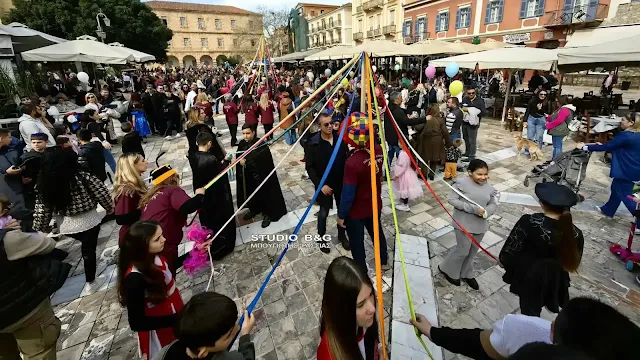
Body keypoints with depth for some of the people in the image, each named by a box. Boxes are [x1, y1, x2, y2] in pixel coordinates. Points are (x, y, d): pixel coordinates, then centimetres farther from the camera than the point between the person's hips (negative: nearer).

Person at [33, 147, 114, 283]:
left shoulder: (44, 184, -11)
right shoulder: (84, 177, -21)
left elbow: (42, 211, -5)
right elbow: (102, 194, -13)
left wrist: (39, 231, 9)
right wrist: (110, 208, 5)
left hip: (66, 227, 3)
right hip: (89, 222, -3)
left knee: (86, 246, 30)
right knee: (88, 250, 14)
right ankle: (90, 278, 30)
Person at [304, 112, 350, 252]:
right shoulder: (313, 143, -15)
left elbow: (347, 159, 1)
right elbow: (309, 167, -12)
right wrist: (320, 185, -17)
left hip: (341, 182, 3)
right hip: (324, 185, -3)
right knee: (324, 212, 13)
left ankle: (342, 235, 42)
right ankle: (321, 238, 37)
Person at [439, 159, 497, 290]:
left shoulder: (489, 188, -1)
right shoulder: (461, 183, -16)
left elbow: (494, 205, 7)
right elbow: (452, 200, -17)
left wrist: (486, 211, -17)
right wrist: (473, 209, -23)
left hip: (480, 225, 6)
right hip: (464, 224, -5)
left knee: (472, 251, 19)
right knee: (463, 250, 3)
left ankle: (466, 274, 41)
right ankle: (447, 269, 27)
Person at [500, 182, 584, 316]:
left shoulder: (529, 222, -31)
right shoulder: (575, 234, -17)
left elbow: (509, 252, -24)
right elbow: (573, 263, 0)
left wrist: (504, 260, -2)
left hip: (528, 280, -3)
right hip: (555, 282, 3)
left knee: (529, 313, 20)